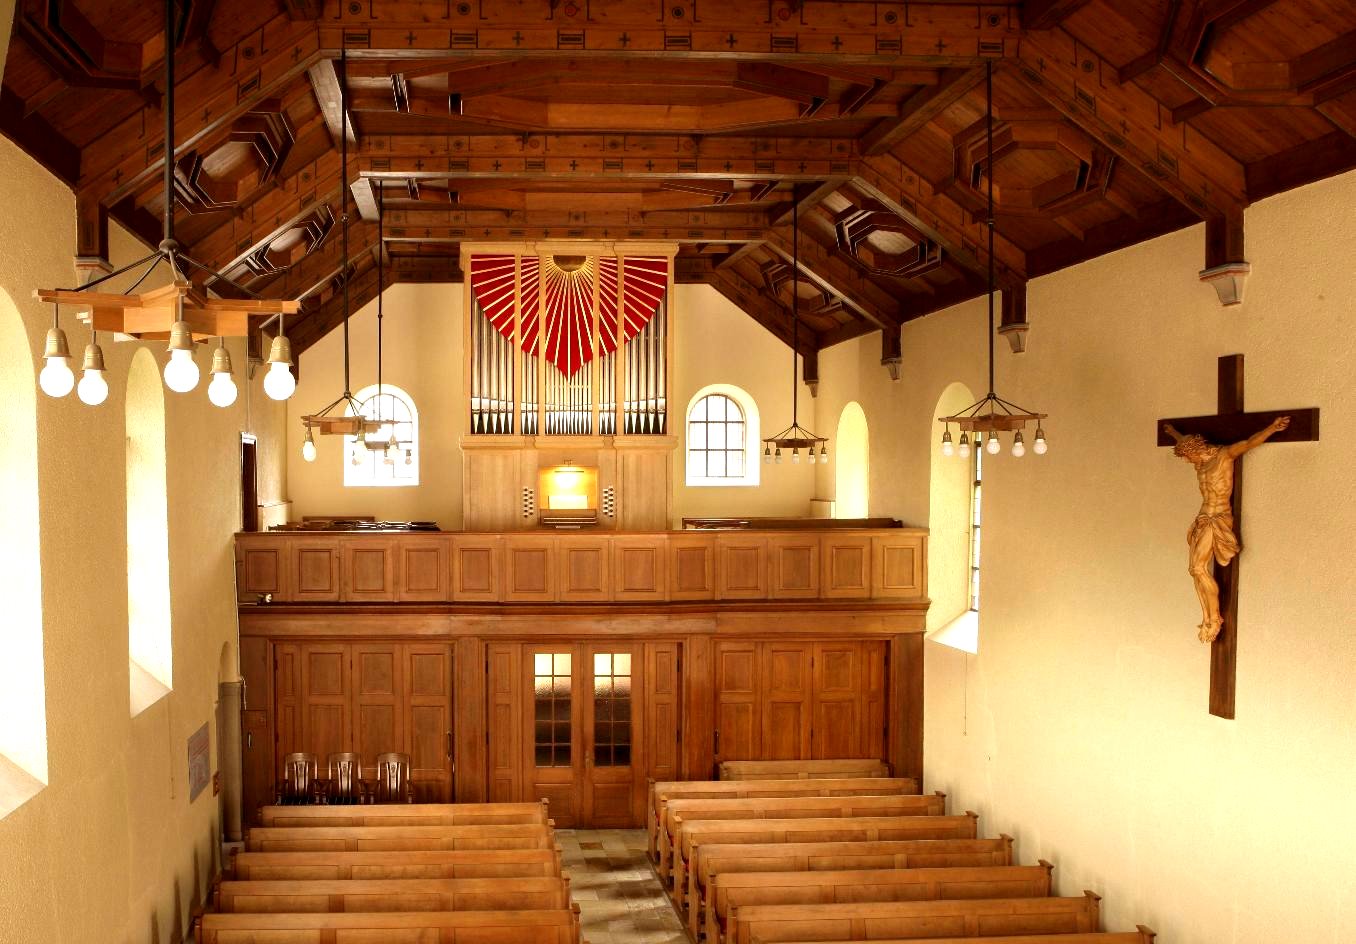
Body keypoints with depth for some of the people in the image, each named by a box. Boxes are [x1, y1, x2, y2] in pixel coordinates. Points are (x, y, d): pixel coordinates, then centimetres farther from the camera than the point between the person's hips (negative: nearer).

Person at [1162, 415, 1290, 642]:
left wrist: (1272, 428, -35)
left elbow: (1250, 443, -21)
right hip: (1203, 518, 8)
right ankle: (1207, 619, 4)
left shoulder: (1224, 455, -7)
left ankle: (1215, 618, -11)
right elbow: (1184, 441, 35)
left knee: (1200, 567, -18)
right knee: (1195, 569, 1)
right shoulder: (1201, 461, 15)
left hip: (1219, 519, -8)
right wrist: (1171, 431, 53)